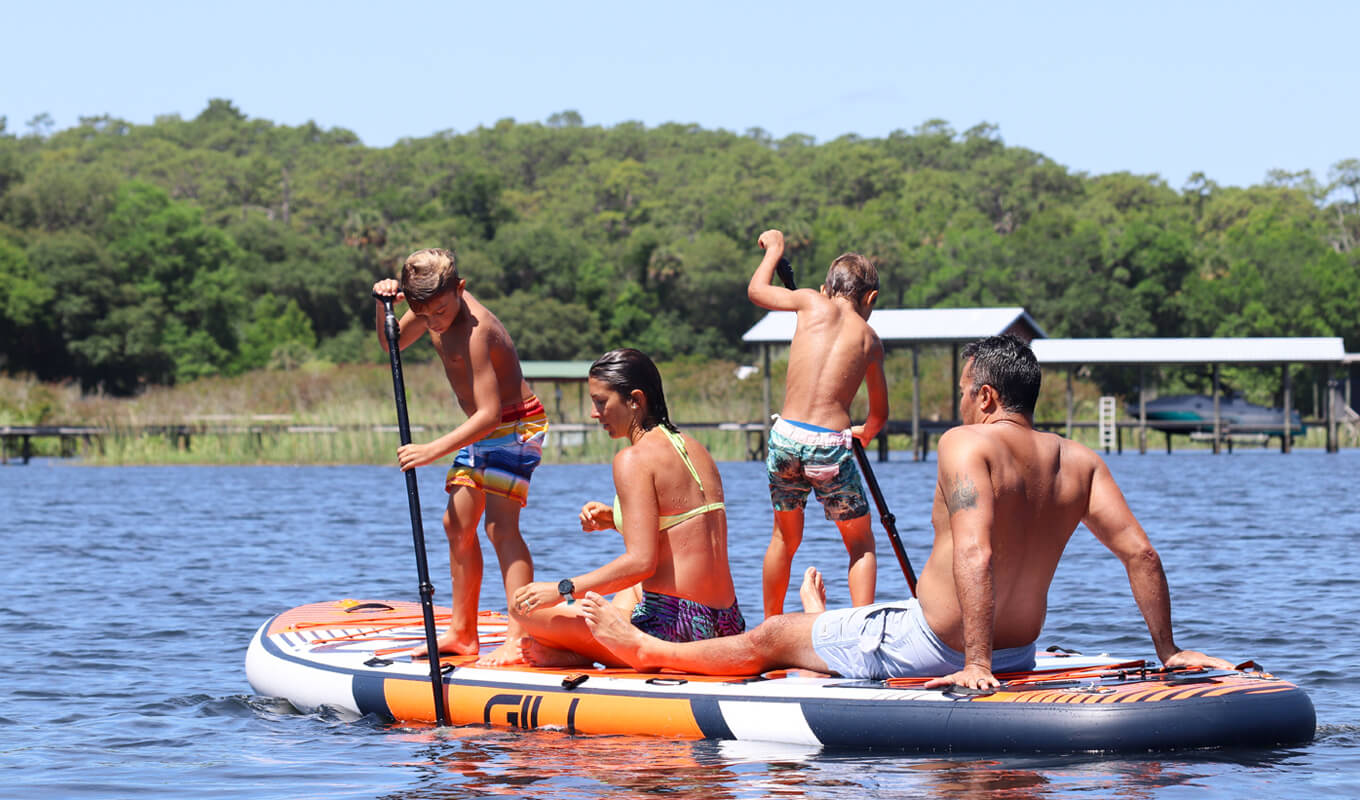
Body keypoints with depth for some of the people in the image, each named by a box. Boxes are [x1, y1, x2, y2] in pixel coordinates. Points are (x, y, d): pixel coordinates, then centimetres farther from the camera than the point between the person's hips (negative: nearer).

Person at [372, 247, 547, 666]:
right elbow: (392, 343, 14)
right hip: (483, 431, 10)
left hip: (516, 427, -10)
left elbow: (490, 412, -34)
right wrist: (383, 304, -7)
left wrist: (435, 449, -38)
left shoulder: (474, 330, -30)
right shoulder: (436, 308, -4)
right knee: (457, 524, 11)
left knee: (500, 524, -21)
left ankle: (519, 638, -28)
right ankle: (462, 632, 21)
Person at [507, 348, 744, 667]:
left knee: (526, 608, -4)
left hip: (673, 633, -9)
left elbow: (641, 561, -21)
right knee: (629, 591, 42)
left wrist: (563, 589, -15)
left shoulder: (635, 458, -12)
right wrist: (617, 519, 19)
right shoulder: (695, 450, 14)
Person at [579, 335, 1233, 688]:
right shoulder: (1080, 463, -2)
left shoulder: (967, 444, -20)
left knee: (769, 639, 16)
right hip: (1020, 648, 7)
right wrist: (1168, 651, 3)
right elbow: (1140, 552, -5)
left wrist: (975, 666, -33)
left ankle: (643, 650, 36)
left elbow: (975, 553, -33)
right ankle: (825, 625, 75)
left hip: (935, 645, -7)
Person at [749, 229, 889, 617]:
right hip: (832, 444, -1)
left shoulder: (814, 303, 7)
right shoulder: (869, 338, 11)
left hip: (786, 436, 1)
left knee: (785, 538, 20)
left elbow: (757, 290, 24)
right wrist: (864, 434, 43)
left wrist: (774, 249, 41)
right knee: (861, 544, 13)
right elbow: (880, 413, 21)